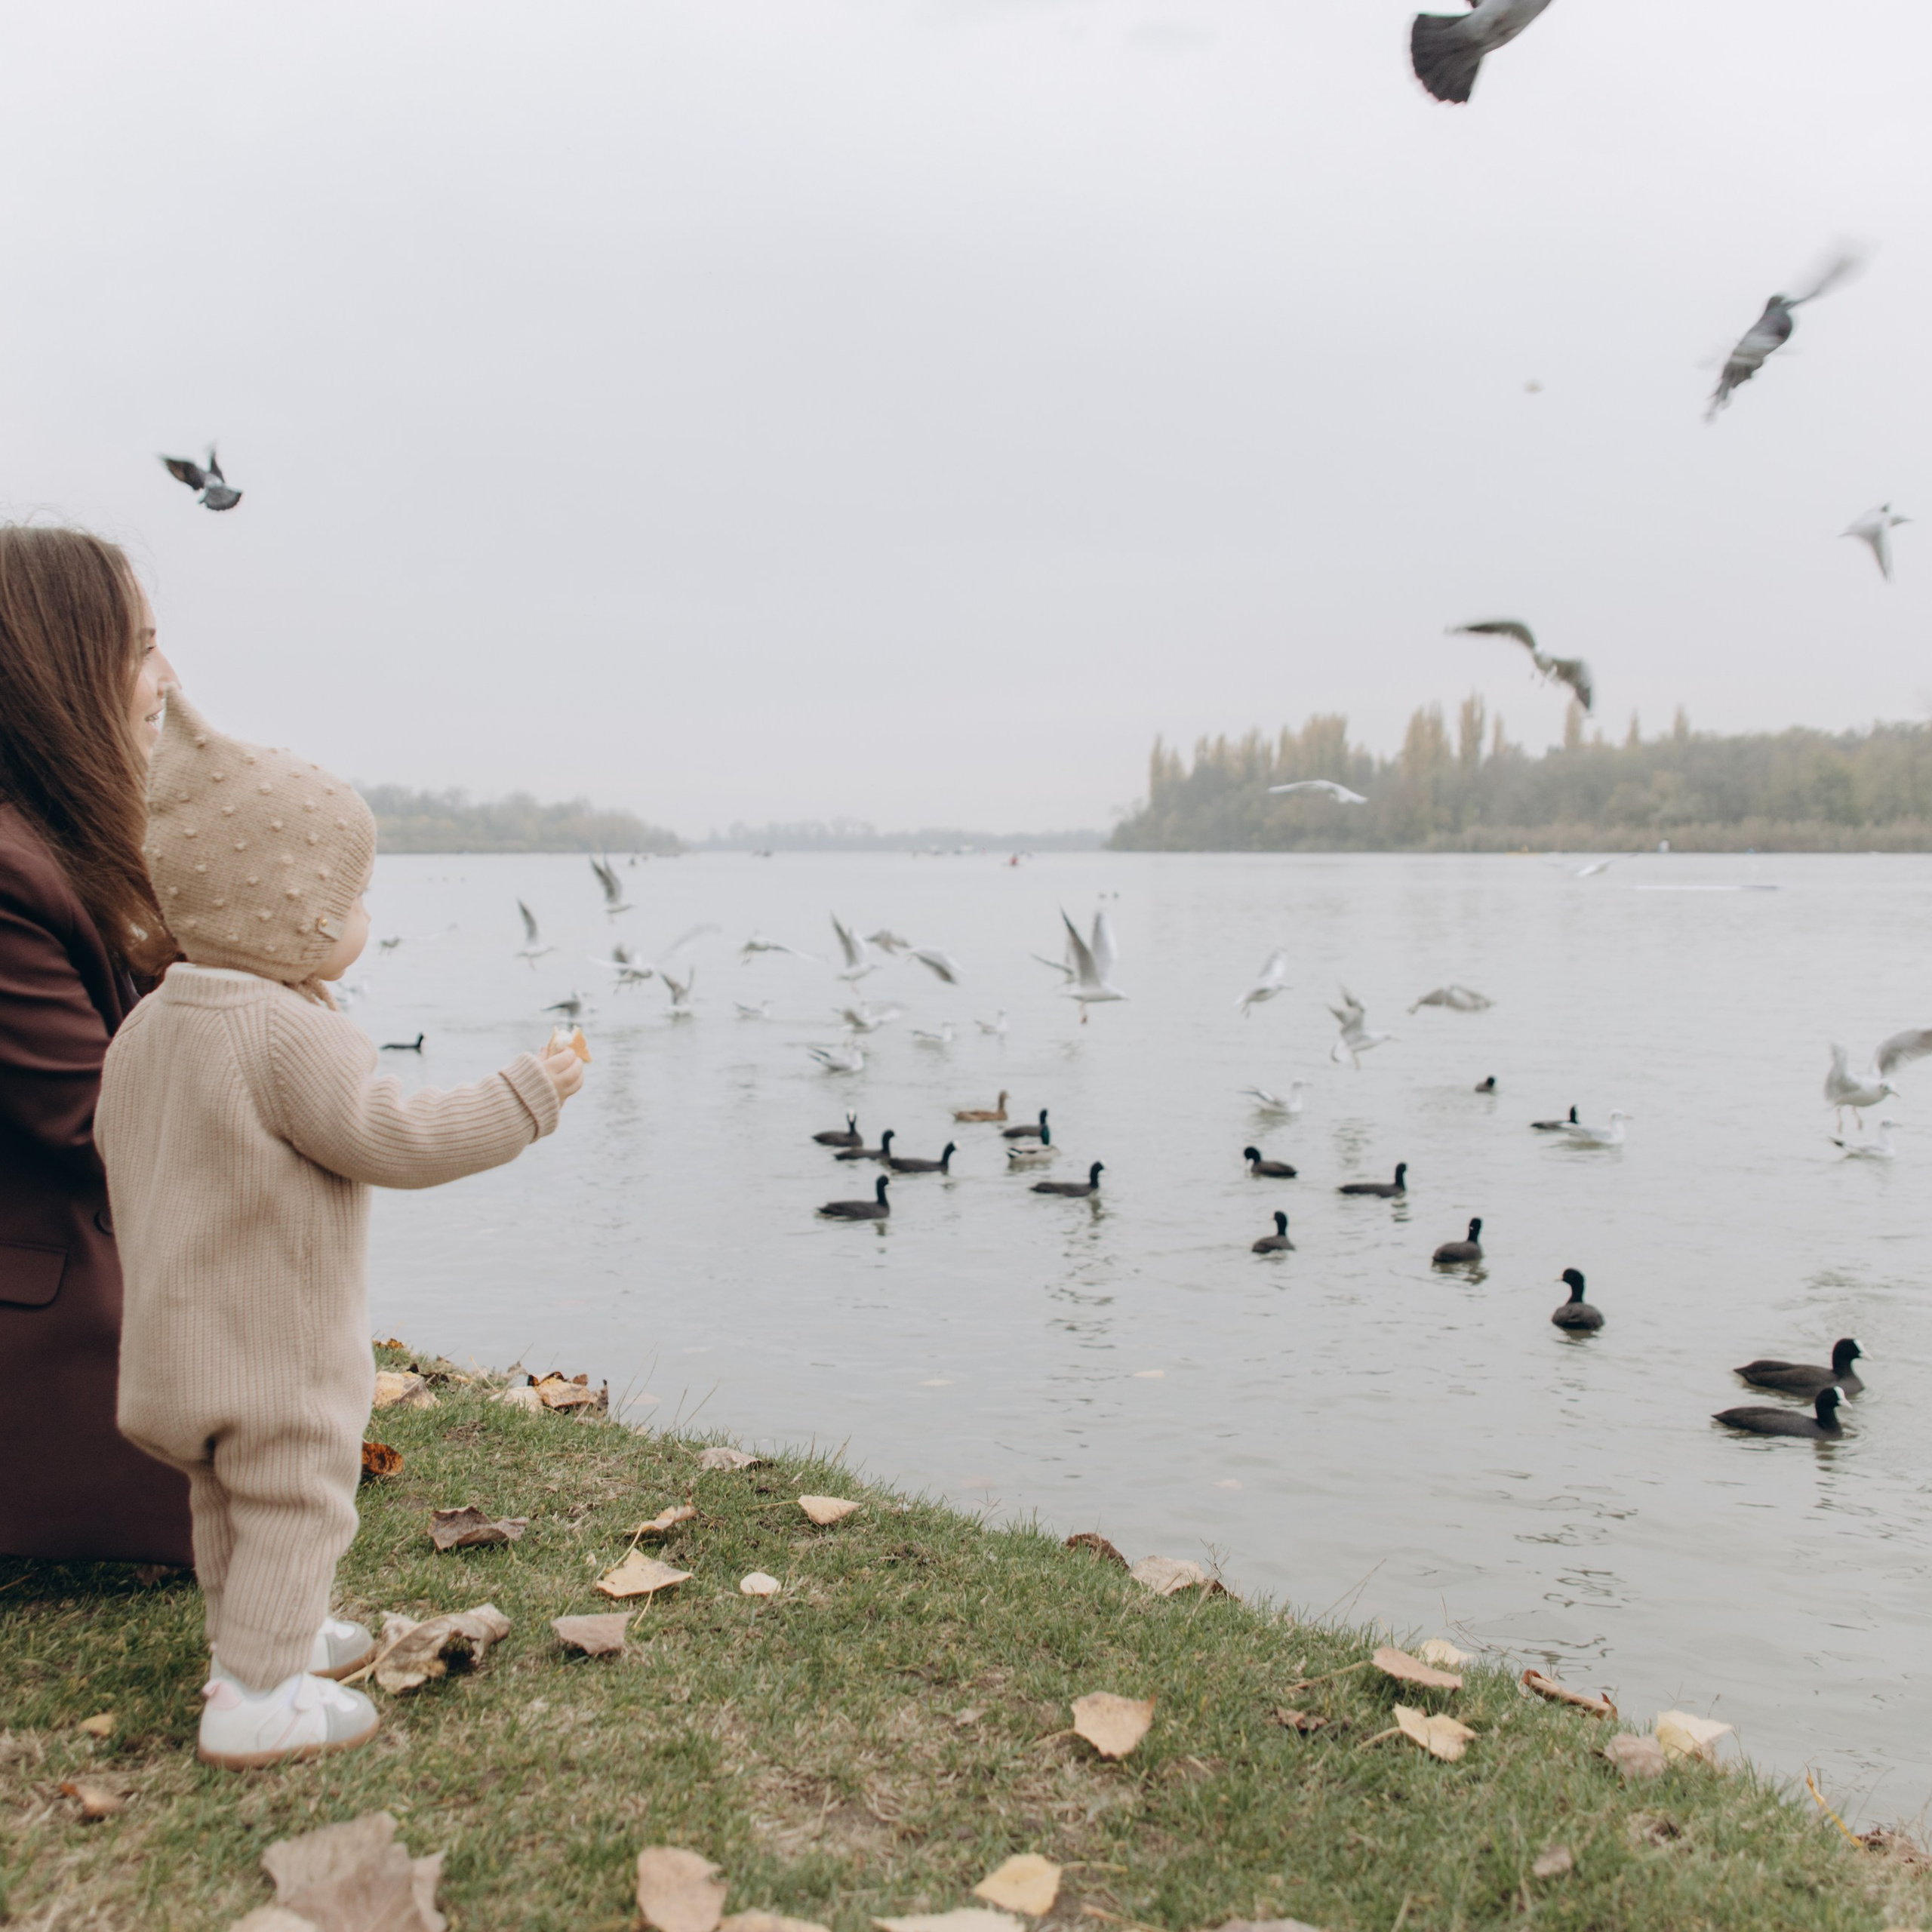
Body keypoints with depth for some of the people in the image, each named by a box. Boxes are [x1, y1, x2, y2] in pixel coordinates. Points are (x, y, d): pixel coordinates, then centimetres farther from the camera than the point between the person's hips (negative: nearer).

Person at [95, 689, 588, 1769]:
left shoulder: (148, 1025, 4)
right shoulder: (290, 1035, -25)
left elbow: (116, 1146, 15)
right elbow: (393, 1141, -25)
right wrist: (526, 1098, -17)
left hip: (175, 1332, 9)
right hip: (276, 1344, -9)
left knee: (228, 1502, 23)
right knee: (294, 1508, 3)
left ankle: (259, 1639, 40)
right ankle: (256, 1700, 10)